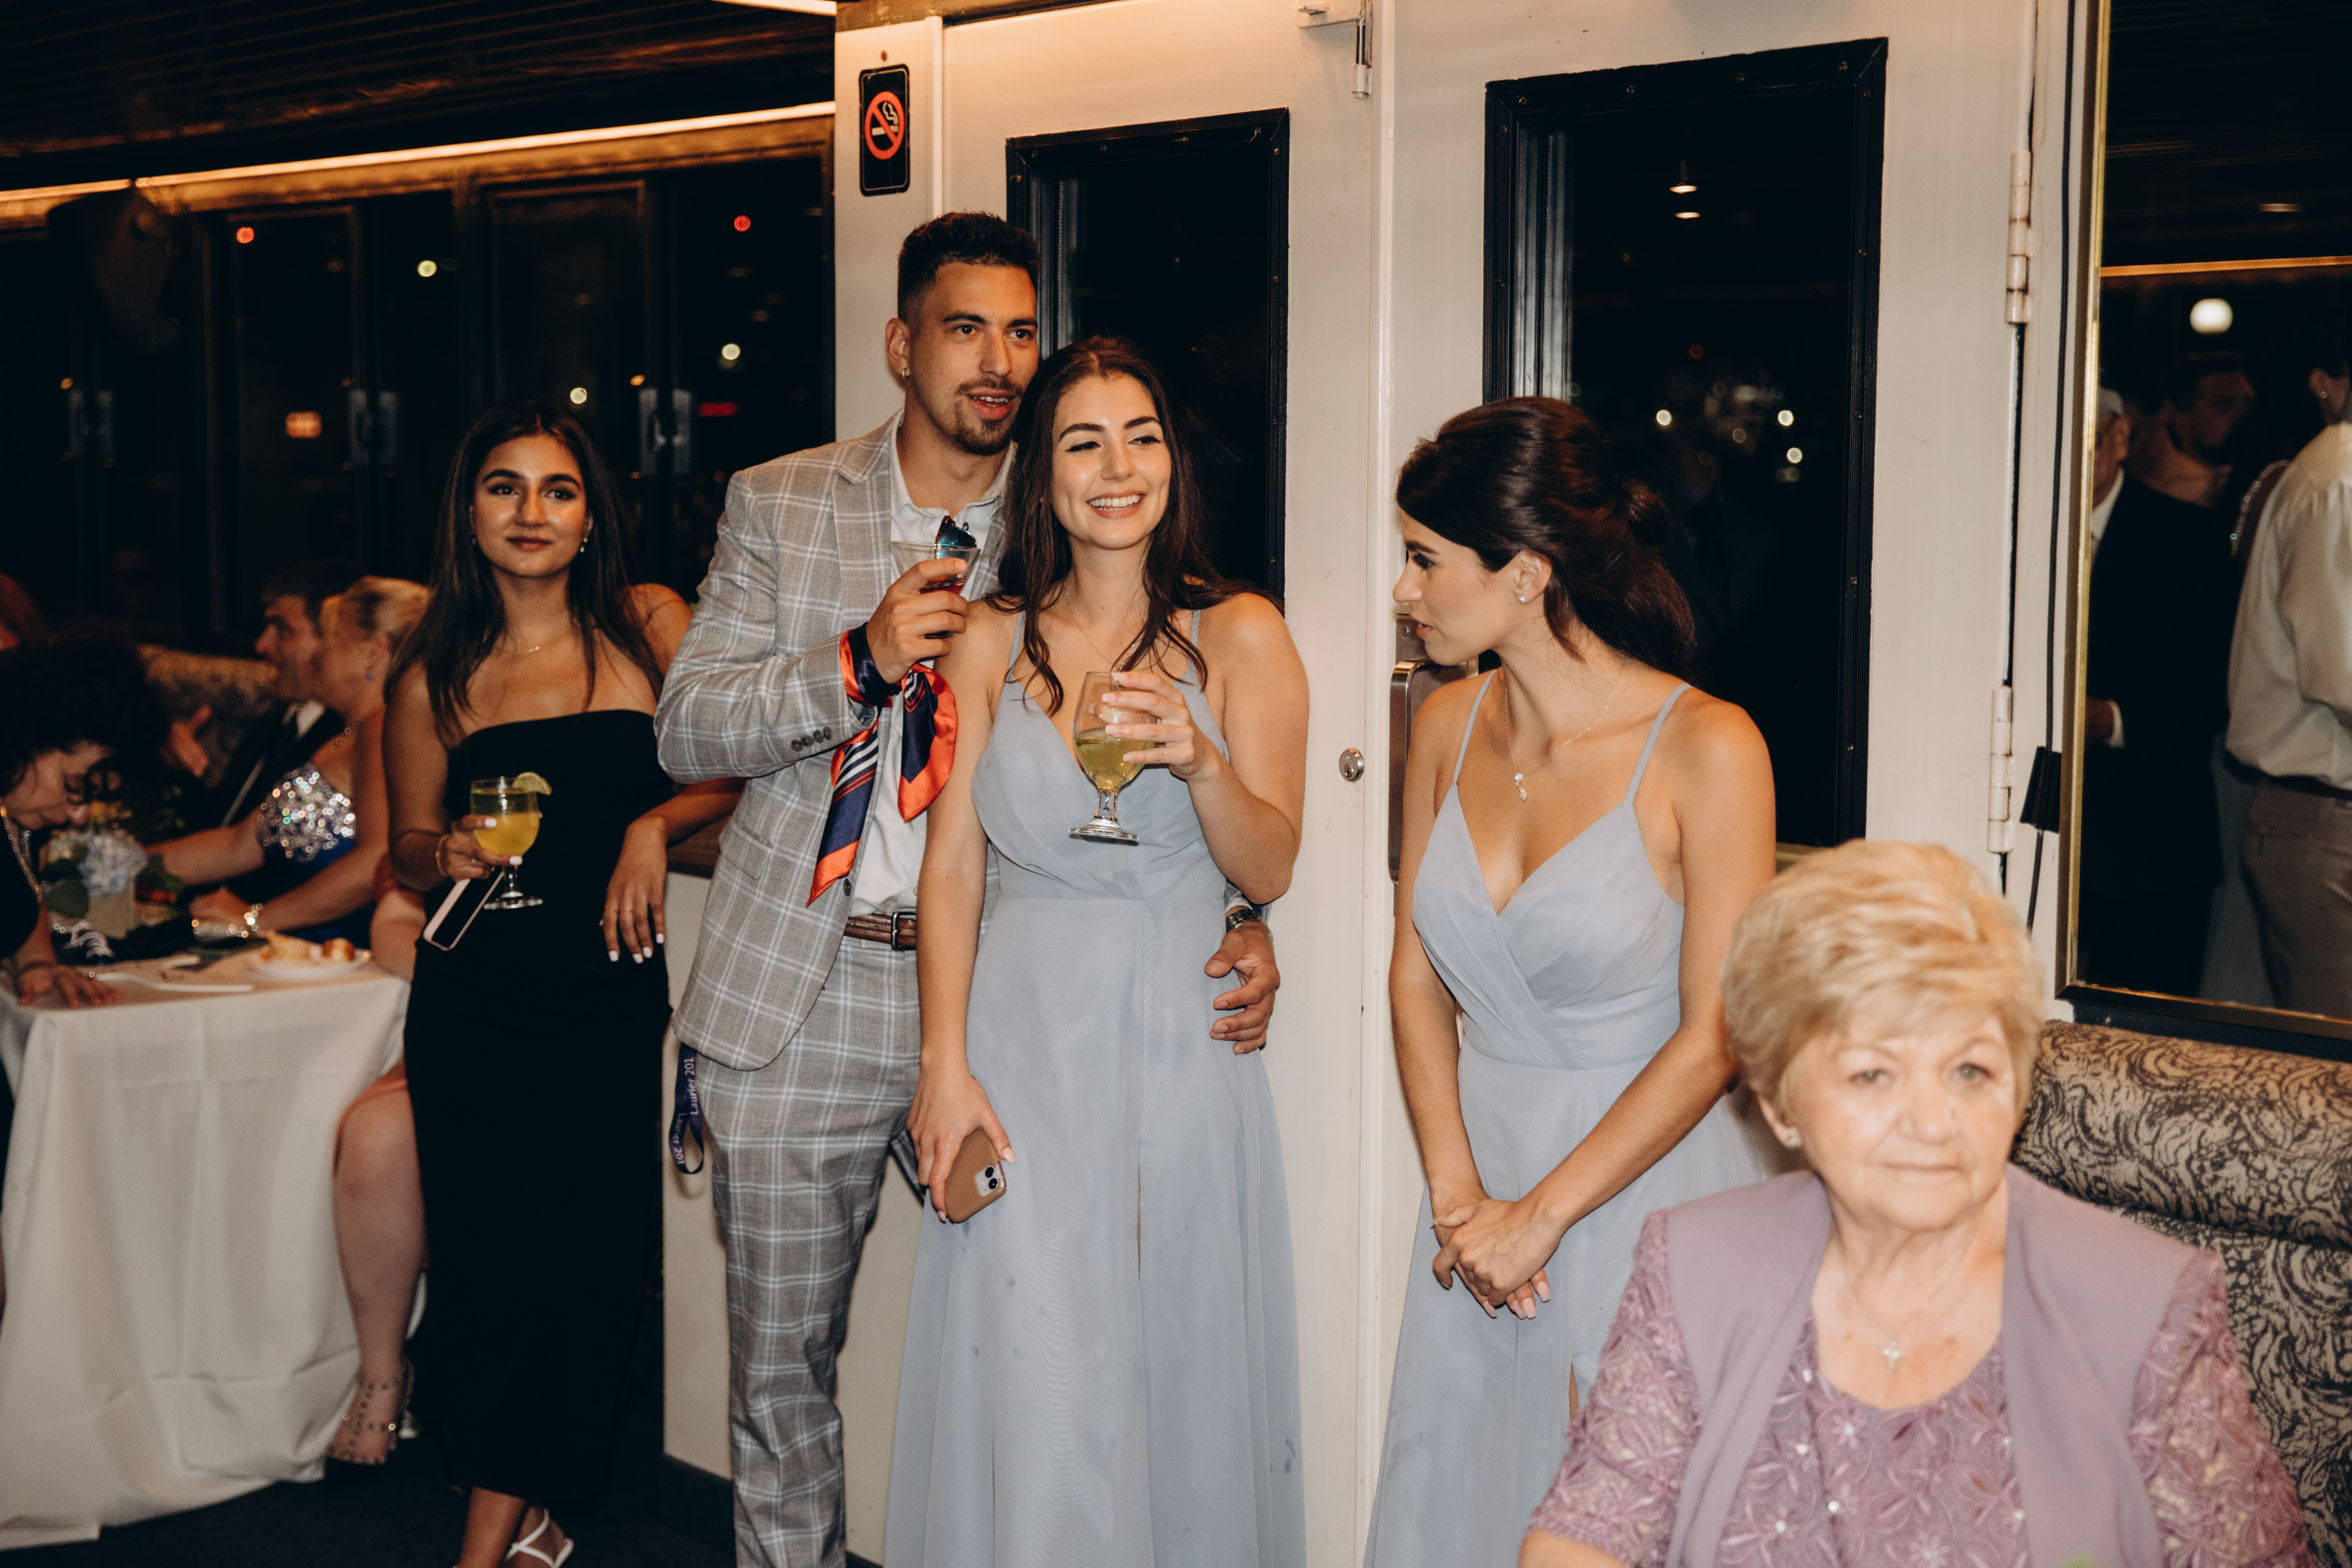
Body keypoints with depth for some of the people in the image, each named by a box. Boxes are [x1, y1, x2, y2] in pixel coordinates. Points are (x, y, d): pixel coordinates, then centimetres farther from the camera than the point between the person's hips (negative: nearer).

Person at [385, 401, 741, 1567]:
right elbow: (408, 846, 15)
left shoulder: (649, 626, 3)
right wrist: (446, 856, -6)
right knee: (482, 1244, -1)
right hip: (474, 1000, 1)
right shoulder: (435, 675, 7)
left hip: (609, 991, -1)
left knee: (580, 1244, -5)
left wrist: (656, 825, -13)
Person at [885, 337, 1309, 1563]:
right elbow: (952, 864, 3)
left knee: (1180, 1368, 6)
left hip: (1181, 1039, 0)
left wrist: (1201, 760, -22)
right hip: (1023, 1035, 0)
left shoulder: (1239, 635, 3)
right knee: (1030, 1386, -4)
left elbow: (1269, 871, -2)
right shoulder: (990, 641, 7)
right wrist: (945, 1063, -6)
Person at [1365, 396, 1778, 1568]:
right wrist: (1458, 1193, -5)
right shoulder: (1449, 728, 1)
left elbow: (1713, 1036, -15)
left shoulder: (1705, 748, -16)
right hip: (1482, 1177, 5)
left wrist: (1541, 1215, -13)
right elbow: (1417, 978, 6)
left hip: (1648, 1186, -5)